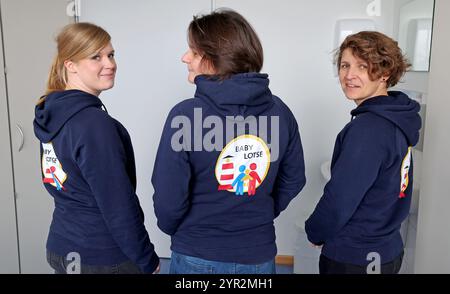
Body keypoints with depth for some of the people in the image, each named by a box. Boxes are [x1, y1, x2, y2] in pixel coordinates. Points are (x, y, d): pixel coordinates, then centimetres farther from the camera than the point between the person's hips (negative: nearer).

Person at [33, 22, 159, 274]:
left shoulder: (50, 112, 2)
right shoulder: (95, 124, -24)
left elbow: (73, 188, 9)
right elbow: (118, 206, -23)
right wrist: (148, 261, -12)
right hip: (103, 259, -7)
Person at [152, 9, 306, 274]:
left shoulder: (186, 114, -20)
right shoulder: (279, 111, -7)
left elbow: (169, 198, -17)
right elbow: (293, 181, 4)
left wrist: (173, 228, 4)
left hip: (198, 258, -3)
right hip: (260, 256, 4)